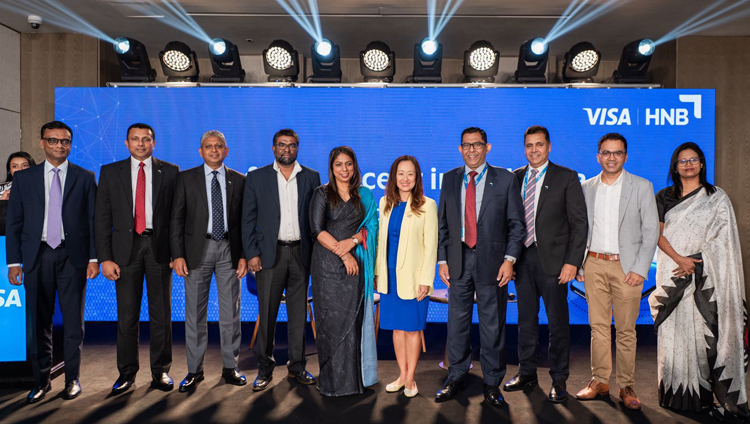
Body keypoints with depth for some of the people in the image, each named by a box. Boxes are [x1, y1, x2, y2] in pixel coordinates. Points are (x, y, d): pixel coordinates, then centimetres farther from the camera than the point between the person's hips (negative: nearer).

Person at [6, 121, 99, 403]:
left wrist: (94, 258, -5)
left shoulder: (85, 178, 6)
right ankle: (41, 381, 21)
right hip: (37, 256, 2)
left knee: (73, 321, 4)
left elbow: (94, 221, 2)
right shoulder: (24, 178, 9)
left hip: (72, 256, -1)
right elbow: (14, 224, 8)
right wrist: (14, 261, 0)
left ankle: (73, 379, 17)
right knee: (39, 322, 8)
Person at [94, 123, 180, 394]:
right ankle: (127, 373, 20)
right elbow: (102, 218, 5)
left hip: (159, 247, 0)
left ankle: (160, 371, 18)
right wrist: (105, 258, -3)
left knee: (161, 313, 6)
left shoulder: (170, 172, 5)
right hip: (126, 248, 1)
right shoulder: (110, 172, 8)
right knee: (127, 315, 6)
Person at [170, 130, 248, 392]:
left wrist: (244, 255, -1)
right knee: (195, 312, 5)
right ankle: (194, 370, 18)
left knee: (230, 312, 6)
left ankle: (230, 367, 18)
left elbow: (244, 221, 6)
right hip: (197, 249, 0)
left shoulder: (239, 181, 7)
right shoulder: (186, 178, 5)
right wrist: (178, 255, -6)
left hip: (229, 250, 1)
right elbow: (176, 219, 2)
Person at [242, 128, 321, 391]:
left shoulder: (311, 177, 7)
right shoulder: (257, 178, 4)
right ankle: (264, 370, 17)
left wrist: (316, 253, 1)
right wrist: (252, 254, -6)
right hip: (270, 254, -1)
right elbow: (248, 220, 2)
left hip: (301, 253, 2)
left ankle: (297, 366, 23)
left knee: (299, 313, 9)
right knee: (267, 314, 3)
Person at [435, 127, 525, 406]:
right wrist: (442, 260, 3)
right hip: (458, 260, 3)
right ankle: (456, 378, 26)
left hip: (492, 261, -2)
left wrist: (509, 259, -10)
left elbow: (516, 224, 0)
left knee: (493, 325, 6)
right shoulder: (450, 179, 9)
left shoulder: (506, 180, 0)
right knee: (457, 322, 10)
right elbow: (442, 224, 10)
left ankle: (492, 384, 22)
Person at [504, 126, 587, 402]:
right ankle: (527, 372, 28)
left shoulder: (566, 177, -1)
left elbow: (579, 223, -5)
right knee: (526, 320, 13)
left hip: (553, 260, -3)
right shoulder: (515, 178, 10)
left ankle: (559, 379, 20)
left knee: (558, 322, 4)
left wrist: (572, 262, -12)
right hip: (523, 258, 4)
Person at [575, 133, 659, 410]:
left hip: (626, 266, -2)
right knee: (598, 326, 7)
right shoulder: (587, 188, 9)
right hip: (594, 264, 2)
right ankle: (600, 381, 18)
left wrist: (640, 269, -9)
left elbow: (651, 230, -1)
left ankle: (626, 387, 15)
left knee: (626, 330, 3)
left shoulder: (642, 187, 2)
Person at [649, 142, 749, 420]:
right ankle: (677, 393, 10)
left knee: (702, 330, -4)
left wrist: (694, 262, -12)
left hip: (704, 276, -1)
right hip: (671, 272, 1)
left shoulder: (717, 198, 7)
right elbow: (658, 233, 2)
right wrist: (679, 259, -13)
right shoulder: (664, 197, 10)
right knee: (674, 332, 2)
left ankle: (702, 393, 4)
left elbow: (721, 238, 0)